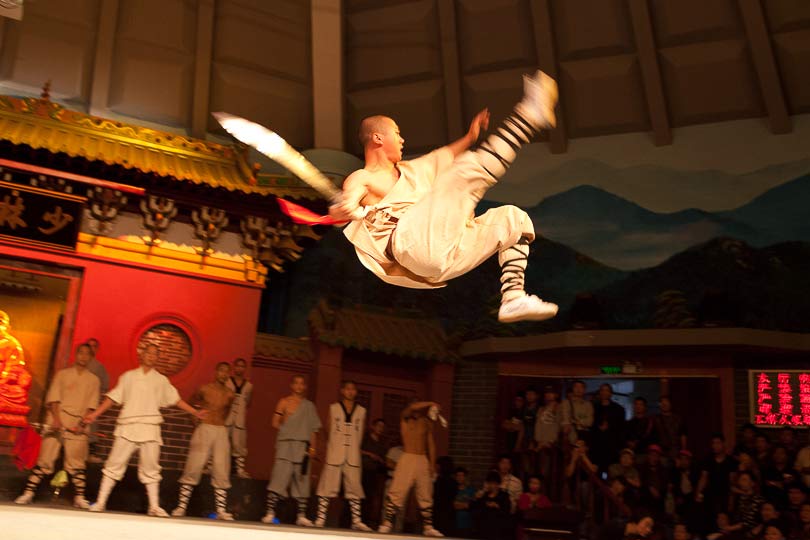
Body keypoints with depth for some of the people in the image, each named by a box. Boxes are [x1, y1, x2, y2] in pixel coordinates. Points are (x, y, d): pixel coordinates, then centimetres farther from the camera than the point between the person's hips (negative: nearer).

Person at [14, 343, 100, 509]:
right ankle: (29, 492, 3)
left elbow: (91, 406, 4)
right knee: (45, 458, -3)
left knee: (77, 463, -1)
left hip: (78, 425, 1)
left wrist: (83, 423, -10)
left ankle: (79, 497, 4)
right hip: (56, 422, 0)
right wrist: (56, 419, -12)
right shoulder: (62, 374, 9)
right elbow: (53, 399, 1)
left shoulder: (93, 380, 10)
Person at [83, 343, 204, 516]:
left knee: (151, 468, 1)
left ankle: (154, 506, 5)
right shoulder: (129, 376, 12)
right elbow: (114, 397, 10)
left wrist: (196, 413, 9)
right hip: (128, 425, -1)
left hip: (150, 428, 1)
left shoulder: (161, 380, 13)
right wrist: (95, 414, 3)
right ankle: (100, 502, 3)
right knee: (115, 463, -4)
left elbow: (175, 400, 14)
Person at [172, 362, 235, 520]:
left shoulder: (230, 394, 7)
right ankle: (181, 506, -1)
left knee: (222, 472, 0)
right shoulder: (204, 389, -2)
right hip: (204, 429, -3)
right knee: (193, 468, -7)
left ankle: (221, 510, 4)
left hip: (221, 432, 3)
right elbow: (193, 400, 17)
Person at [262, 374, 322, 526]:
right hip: (286, 444, -3)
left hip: (303, 447, 3)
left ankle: (301, 516, 6)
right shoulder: (284, 402, 7)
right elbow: (275, 423, 4)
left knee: (302, 481, 2)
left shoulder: (309, 406, 15)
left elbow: (313, 429, 11)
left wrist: (312, 448, 2)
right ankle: (270, 513, -7)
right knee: (279, 478, -10)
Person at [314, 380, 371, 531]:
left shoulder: (361, 411, 9)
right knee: (328, 486, -3)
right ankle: (320, 518, 1)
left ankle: (356, 521, 1)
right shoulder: (333, 408, 6)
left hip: (353, 456, 2)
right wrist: (329, 451, 8)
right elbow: (329, 431, 9)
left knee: (355, 487, -1)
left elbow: (360, 433, 12)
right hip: (335, 454, -2)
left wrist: (354, 449, 8)